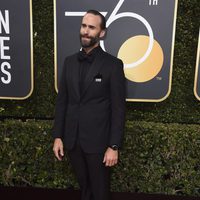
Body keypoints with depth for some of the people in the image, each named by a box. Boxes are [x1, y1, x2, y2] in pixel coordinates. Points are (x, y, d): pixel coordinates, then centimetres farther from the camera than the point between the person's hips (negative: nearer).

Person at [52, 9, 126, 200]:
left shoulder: (113, 64, -9)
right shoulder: (69, 61, 5)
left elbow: (118, 108, -10)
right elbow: (61, 100, 7)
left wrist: (114, 146, -12)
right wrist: (57, 136, 3)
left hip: (98, 141, -4)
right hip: (72, 140, 4)